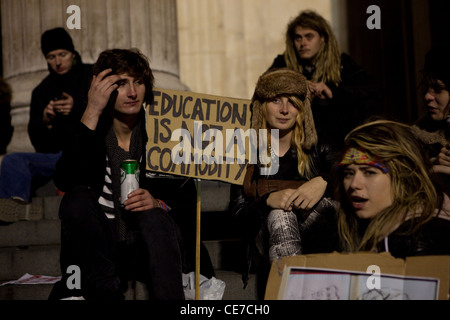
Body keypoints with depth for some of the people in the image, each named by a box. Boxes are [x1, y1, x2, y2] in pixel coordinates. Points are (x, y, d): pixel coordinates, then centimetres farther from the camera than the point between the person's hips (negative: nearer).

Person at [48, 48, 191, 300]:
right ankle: (107, 292, -20)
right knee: (77, 198, -24)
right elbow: (65, 182, -24)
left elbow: (188, 196, -1)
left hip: (148, 249, -1)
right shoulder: (91, 129, -3)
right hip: (100, 246, 1)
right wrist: (92, 113, -27)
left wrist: (158, 203, -24)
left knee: (154, 217, -30)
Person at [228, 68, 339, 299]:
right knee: (279, 215, -34)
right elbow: (237, 214, 2)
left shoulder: (318, 149, 14)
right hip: (265, 243, 0)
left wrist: (324, 182, -22)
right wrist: (268, 201, -18)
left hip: (316, 240, 1)